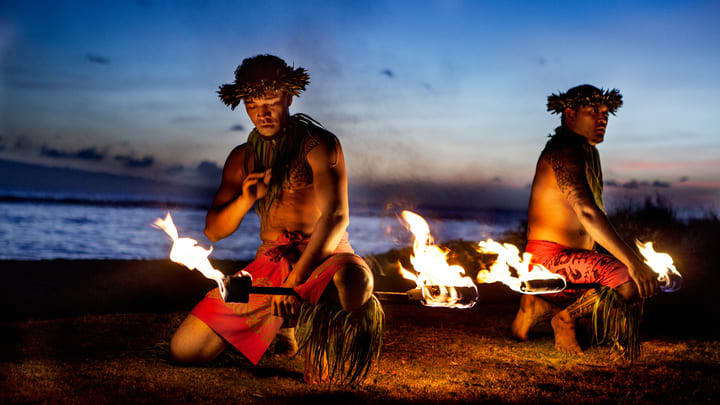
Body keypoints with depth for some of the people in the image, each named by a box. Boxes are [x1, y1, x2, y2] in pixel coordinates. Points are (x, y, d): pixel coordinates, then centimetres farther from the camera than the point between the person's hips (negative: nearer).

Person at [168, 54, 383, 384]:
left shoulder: (319, 145, -5)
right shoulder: (243, 158, 12)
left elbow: (336, 216, -18)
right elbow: (214, 231, 12)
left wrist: (295, 281, -27)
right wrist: (245, 200, -11)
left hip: (323, 257, -4)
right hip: (269, 264, 5)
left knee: (353, 280, -43)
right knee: (183, 350, -8)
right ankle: (281, 324, 17)